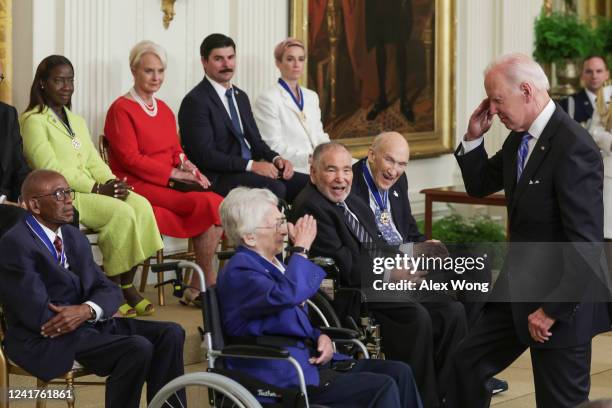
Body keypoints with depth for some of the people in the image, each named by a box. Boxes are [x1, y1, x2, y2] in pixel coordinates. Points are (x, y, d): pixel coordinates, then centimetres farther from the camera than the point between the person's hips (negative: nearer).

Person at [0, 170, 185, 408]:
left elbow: (109, 290, 8)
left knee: (170, 334, -6)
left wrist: (86, 311, -15)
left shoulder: (74, 237, 14)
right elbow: (39, 315, -19)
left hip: (86, 324, 8)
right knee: (138, 349, -26)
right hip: (45, 339, -8)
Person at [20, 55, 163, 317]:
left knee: (141, 206, -20)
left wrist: (111, 183, -6)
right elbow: (49, 168, -13)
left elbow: (94, 161, 17)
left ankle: (127, 284, -14)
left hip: (91, 189, 7)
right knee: (122, 213, -28)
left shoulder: (76, 121, 24)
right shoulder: (33, 121, -2)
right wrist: (96, 188, -16)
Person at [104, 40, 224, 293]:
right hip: (138, 185, -7)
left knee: (219, 205, -21)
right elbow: (130, 159, -11)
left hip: (167, 185, 7)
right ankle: (206, 283, -15)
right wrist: (175, 173, -14)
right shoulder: (121, 109, -4)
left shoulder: (164, 110, 20)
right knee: (207, 204, -26)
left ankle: (199, 287, -17)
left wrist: (188, 166, -4)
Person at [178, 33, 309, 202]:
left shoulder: (241, 96, 20)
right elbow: (204, 155, -15)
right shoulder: (195, 101, -7)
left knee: (307, 183, -13)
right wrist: (251, 165, -21)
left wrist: (276, 159, 0)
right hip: (219, 178, -8)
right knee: (274, 188, -32)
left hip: (250, 170, 8)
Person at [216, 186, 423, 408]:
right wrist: (301, 249, -17)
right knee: (382, 387, -20)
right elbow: (287, 295, -32)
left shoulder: (272, 263, 18)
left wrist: (322, 338, 4)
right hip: (283, 377, -10)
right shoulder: (238, 271, -13)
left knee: (400, 372, -4)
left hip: (309, 360, 10)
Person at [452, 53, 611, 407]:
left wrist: (553, 310, -20)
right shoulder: (519, 138, 4)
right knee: (469, 361, 15)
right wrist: (474, 137, 2)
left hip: (561, 298, -9)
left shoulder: (573, 147, -23)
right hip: (519, 289, 9)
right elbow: (479, 186, 19)